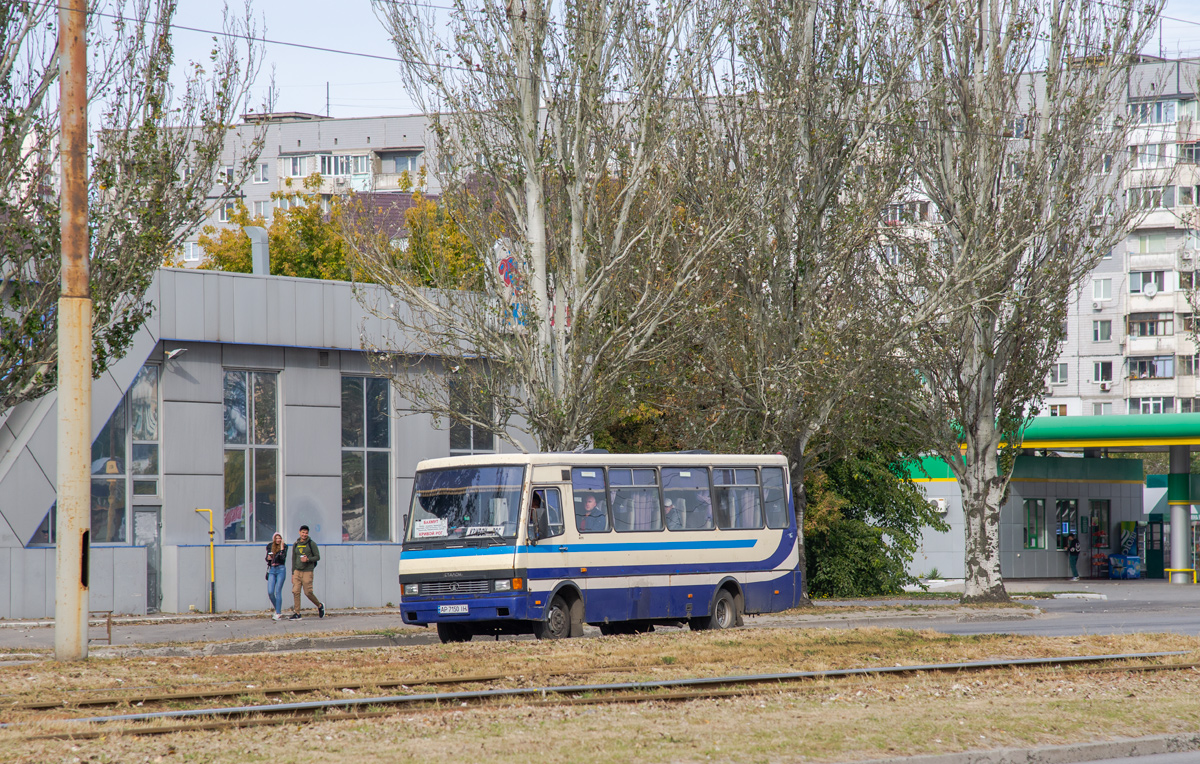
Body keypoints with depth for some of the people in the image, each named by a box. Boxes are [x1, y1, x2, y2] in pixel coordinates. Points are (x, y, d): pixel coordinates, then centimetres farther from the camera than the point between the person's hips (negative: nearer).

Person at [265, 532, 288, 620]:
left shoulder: (284, 546, -1)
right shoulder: (270, 546, 10)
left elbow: (283, 558, -13)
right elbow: (267, 558, 17)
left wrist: (282, 548, -17)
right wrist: (268, 558, -5)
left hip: (280, 569, -4)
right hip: (272, 569, 4)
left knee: (278, 591, -7)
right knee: (270, 592, -4)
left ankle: (278, 613, -3)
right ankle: (278, 609, 16)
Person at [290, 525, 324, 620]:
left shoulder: (312, 544, 0)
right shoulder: (295, 545, 12)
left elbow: (317, 557, -1)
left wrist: (308, 559, -18)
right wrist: (293, 573, 13)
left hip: (307, 571, -4)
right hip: (297, 571, 4)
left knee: (308, 592, -6)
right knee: (295, 591, -6)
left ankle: (320, 606, 19)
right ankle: (296, 614, -3)